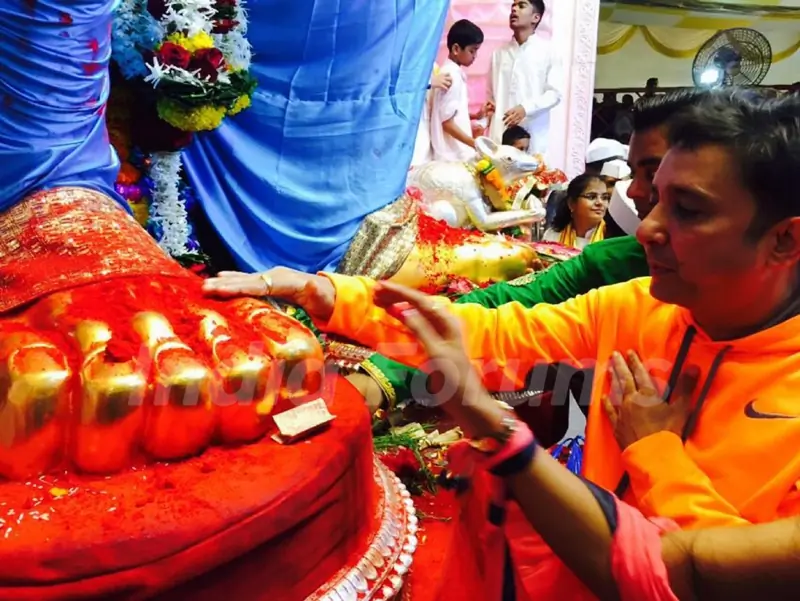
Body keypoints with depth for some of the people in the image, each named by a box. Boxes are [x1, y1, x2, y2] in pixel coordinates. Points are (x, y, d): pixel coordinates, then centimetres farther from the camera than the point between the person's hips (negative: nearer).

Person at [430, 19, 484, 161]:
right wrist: (477, 144, -19)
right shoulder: (452, 76, -15)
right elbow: (447, 122, -18)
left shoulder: (455, 72, 12)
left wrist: (476, 116, 10)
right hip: (452, 155, -10)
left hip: (459, 152, 10)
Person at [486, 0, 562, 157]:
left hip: (533, 135, -3)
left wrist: (526, 108, -17)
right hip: (500, 133, 3)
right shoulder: (499, 52, 14)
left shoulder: (547, 51, 3)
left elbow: (555, 93, -2)